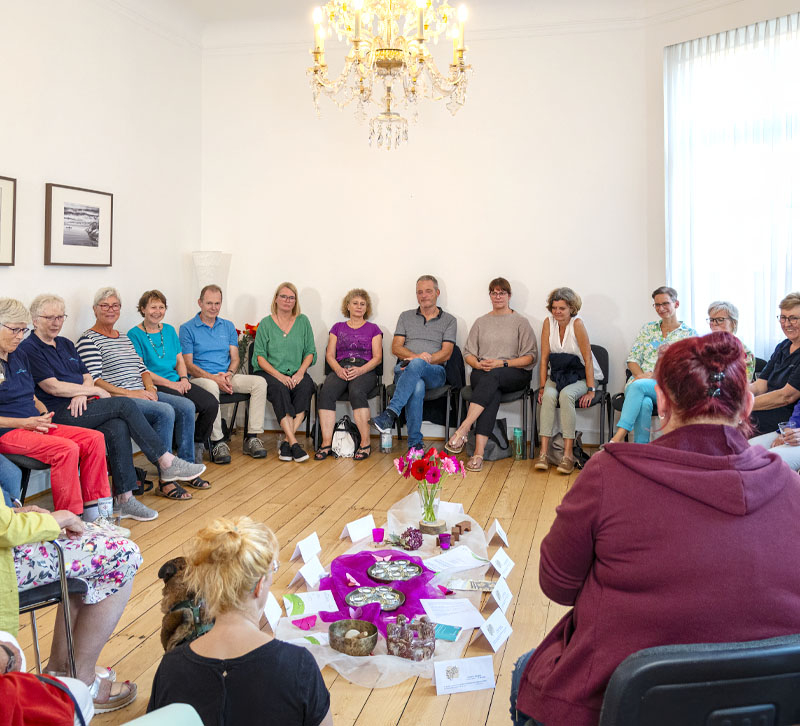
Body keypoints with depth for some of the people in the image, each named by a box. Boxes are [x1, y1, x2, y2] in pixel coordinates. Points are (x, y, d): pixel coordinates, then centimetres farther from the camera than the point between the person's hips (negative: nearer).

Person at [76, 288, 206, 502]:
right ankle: (165, 480, -23)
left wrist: (149, 387, 1)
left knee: (186, 406, -8)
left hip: (141, 394, 8)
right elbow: (94, 381, -14)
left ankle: (186, 465, -3)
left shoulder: (124, 337, 21)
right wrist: (128, 393, -19)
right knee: (165, 411, -29)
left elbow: (141, 368, 22)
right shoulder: (88, 340, -5)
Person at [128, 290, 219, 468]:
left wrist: (183, 378, -2)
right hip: (154, 386, -6)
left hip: (177, 382, 6)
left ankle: (197, 447, -1)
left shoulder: (169, 330, 18)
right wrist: (170, 384, -14)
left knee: (211, 404, -18)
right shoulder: (134, 335, -1)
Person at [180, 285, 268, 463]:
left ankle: (252, 438, -20)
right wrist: (214, 377, -20)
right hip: (200, 378, -5)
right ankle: (217, 442, -32)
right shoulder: (187, 328, 1)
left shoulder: (228, 326, 15)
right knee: (211, 387, -40)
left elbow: (235, 358, 11)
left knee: (259, 382, -19)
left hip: (227, 377, 5)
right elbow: (188, 365, -6)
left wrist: (229, 374, -12)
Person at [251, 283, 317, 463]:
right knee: (279, 388, -34)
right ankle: (294, 442, -38)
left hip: (296, 374, 2)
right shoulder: (266, 323, 6)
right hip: (269, 373, -2)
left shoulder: (303, 321, 12)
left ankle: (286, 441, -30)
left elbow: (310, 352, 10)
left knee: (306, 386, -31)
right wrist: (279, 375, -15)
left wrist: (300, 372, -9)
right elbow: (260, 356, -1)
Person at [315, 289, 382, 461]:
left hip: (365, 370, -2)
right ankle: (326, 443, -33)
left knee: (357, 392, -37)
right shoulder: (337, 328, 22)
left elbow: (377, 357, 5)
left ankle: (365, 443, -34)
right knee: (326, 392, -31)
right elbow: (330, 355, 13)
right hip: (340, 368, 2)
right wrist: (338, 369, -9)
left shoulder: (373, 329, 16)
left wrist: (360, 370, -13)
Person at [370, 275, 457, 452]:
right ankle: (415, 443, -37)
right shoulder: (406, 317, 21)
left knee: (416, 365, -39)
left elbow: (446, 353, 2)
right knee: (417, 387, -38)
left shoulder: (449, 320, 15)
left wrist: (420, 361, -13)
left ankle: (389, 414, -47)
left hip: (434, 372, -1)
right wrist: (416, 356, -12)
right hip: (405, 370, 1)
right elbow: (396, 348, 9)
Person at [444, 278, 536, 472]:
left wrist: (502, 363, -11)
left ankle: (463, 430, -48)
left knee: (492, 376, -39)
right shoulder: (481, 322, 20)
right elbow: (468, 353, 17)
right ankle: (479, 452, -48)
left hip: (514, 374, -2)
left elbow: (530, 356, 2)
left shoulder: (521, 322, 11)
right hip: (482, 374, 2)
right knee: (493, 393, -36)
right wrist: (479, 364, -8)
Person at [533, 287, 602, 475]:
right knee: (549, 395, -29)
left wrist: (591, 390, -19)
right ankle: (543, 453, -32)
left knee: (566, 395, -33)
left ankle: (568, 454, -30)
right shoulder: (549, 322, -3)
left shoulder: (577, 323, -15)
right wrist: (542, 387, -7)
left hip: (581, 375, -3)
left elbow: (588, 359, -15)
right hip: (558, 374, 3)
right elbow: (544, 358, -1)